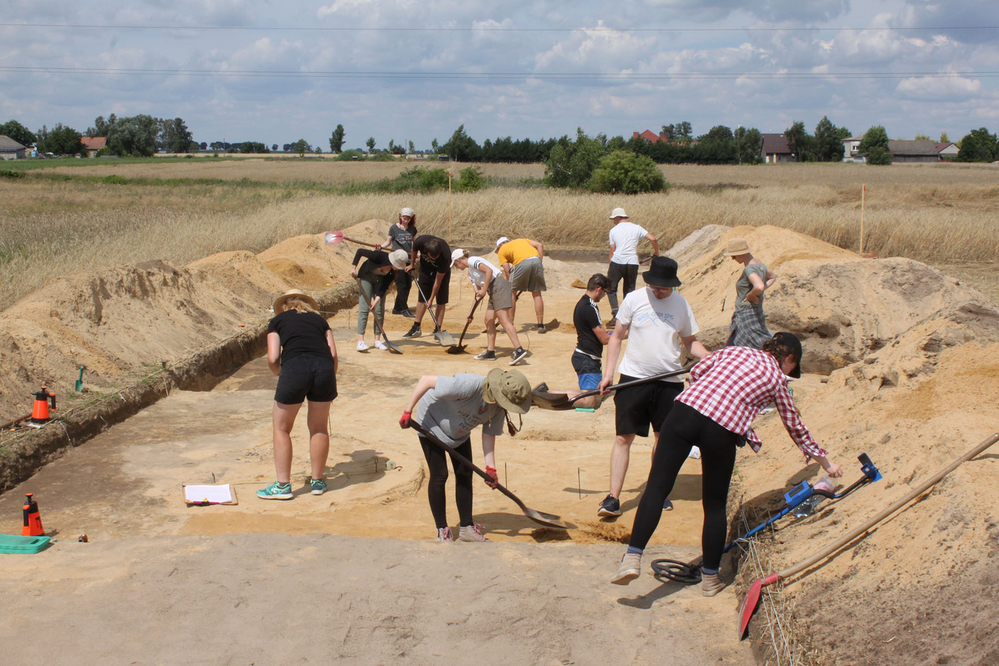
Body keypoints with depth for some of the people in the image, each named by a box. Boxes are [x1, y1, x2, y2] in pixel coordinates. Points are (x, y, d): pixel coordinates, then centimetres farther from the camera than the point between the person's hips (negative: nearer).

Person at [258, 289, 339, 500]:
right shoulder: (319, 319, 28)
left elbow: (273, 359, 9)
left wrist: (280, 374, 29)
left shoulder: (278, 321, 22)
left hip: (295, 367, -3)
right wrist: (329, 380, 27)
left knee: (282, 428, 12)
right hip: (324, 366, 3)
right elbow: (333, 353, 15)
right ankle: (317, 481, 27)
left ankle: (283, 485, 13)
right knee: (319, 428, 17)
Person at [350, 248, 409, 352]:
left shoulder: (396, 269, -20)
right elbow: (360, 251, -22)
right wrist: (354, 267, -21)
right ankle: (360, 341, -18)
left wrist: (377, 300, -22)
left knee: (380, 310, -4)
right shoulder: (379, 256, -34)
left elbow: (385, 285, -15)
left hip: (380, 279, 4)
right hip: (366, 276, -4)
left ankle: (377, 340, 4)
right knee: (364, 308, -13)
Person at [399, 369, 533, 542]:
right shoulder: (469, 386, -42)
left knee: (465, 475, 5)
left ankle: (466, 528, 14)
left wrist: (491, 467, -15)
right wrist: (408, 412, -29)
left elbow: (489, 434, -8)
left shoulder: (499, 407, -19)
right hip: (431, 424, -6)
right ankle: (442, 531, 7)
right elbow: (426, 380, -36)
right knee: (439, 476, -6)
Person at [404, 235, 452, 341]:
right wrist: (411, 265, 2)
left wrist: (431, 299, -22)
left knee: (441, 300, -11)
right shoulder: (420, 241, -34)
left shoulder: (445, 255, -39)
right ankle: (416, 328, 9)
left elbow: (438, 281, -29)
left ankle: (437, 330, -6)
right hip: (425, 267, 3)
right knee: (422, 298, 3)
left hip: (441, 271, -3)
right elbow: (414, 250, -3)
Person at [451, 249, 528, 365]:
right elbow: (478, 293, 27)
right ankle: (490, 352, 16)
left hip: (499, 285, -10)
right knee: (489, 320, 12)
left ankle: (519, 350, -26)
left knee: (504, 320, -17)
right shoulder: (470, 273, 26)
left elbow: (489, 270, -17)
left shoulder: (472, 261, -2)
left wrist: (484, 290, -16)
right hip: (493, 292, 10)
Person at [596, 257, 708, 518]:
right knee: (623, 438, -4)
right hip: (634, 378, -2)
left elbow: (690, 341, 13)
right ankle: (613, 498, -2)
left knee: (664, 437, 11)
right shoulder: (634, 299, -1)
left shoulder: (681, 304, 4)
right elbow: (617, 337, 4)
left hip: (669, 381, 2)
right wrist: (608, 372, -3)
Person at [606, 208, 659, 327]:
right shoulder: (636, 228, 9)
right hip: (633, 263, 2)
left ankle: (615, 315, -5)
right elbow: (653, 239, -2)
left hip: (617, 262, -2)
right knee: (629, 290, 13)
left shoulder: (613, 230, 6)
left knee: (611, 288, 10)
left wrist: (610, 267, 13)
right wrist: (656, 253, 14)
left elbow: (612, 251, 5)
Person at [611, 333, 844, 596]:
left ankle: (632, 558, -11)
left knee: (657, 485, 1)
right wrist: (824, 460, 42)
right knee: (715, 506, 14)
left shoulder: (734, 350, 26)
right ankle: (710, 579, 24)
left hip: (686, 409, 2)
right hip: (723, 429, -2)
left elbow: (695, 372, 21)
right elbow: (796, 428, 29)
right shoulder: (777, 379, 20)